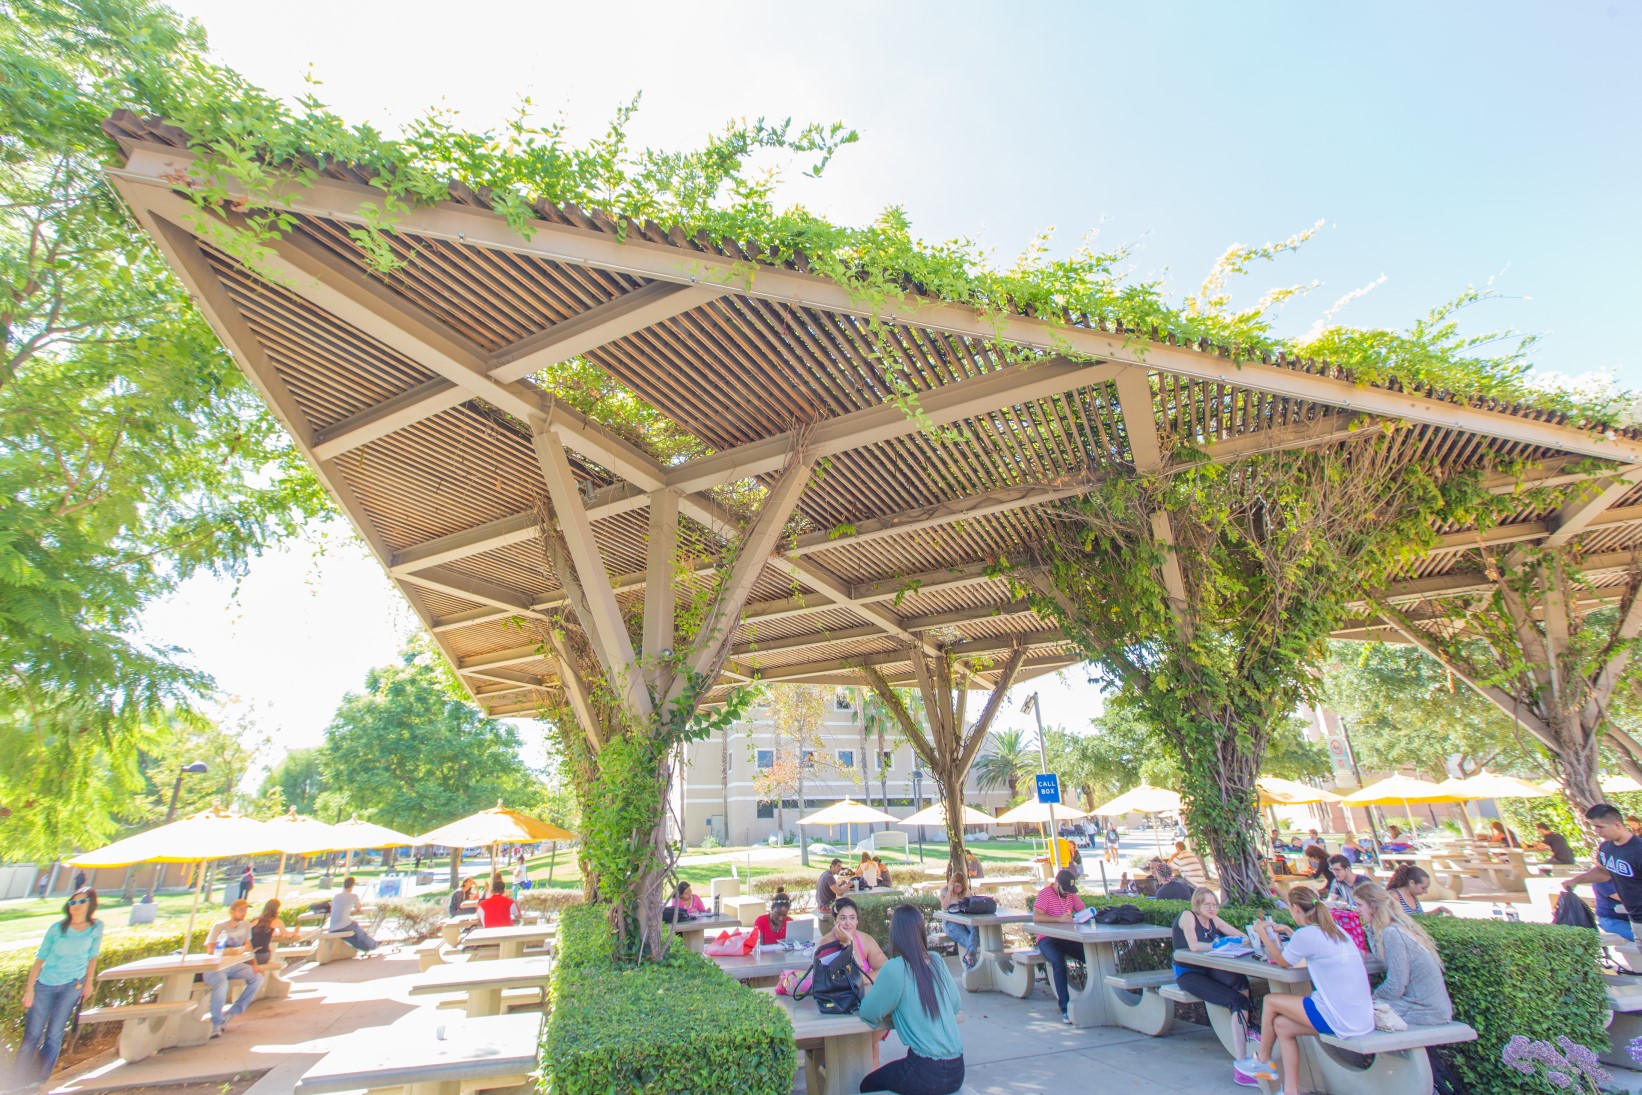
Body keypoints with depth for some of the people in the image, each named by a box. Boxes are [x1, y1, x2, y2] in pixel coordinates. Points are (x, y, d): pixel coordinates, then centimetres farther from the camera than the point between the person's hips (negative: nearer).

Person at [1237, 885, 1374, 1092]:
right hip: (1362, 1017, 8)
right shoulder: (1335, 930, 9)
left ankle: (1262, 1060, 25)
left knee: (1270, 1001, 7)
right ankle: (1291, 1090, 16)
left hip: (1341, 1021, -8)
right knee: (1282, 1025, 14)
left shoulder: (1306, 934, -16)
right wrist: (1289, 931, 33)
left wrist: (1262, 933, 11)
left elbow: (1282, 961, 1)